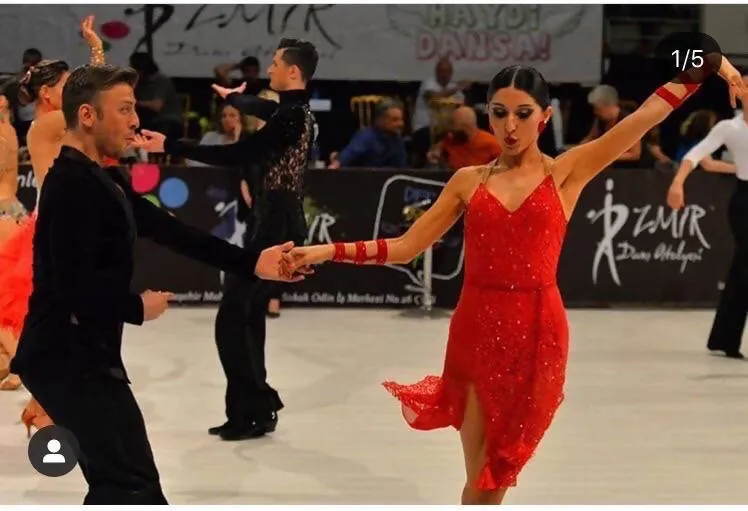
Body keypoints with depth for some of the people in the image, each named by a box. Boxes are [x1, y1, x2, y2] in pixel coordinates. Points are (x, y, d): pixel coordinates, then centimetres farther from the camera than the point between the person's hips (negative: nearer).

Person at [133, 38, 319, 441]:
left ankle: (256, 410, -1)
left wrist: (169, 146, -21)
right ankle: (253, 408, 20)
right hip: (279, 224, 10)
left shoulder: (292, 116, -19)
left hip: (276, 227, -10)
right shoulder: (293, 109, 10)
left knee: (232, 317, -6)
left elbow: (238, 155, -24)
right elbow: (260, 108, 34)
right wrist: (232, 97, 55)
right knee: (247, 315, 15)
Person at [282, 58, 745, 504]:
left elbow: (648, 114, -1)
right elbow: (406, 247, 6)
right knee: (483, 476, 2)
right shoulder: (468, 180, 8)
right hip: (476, 328, 1)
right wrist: (324, 252, -2)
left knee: (496, 472, 6)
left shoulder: (566, 173, 3)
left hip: (535, 331, -1)